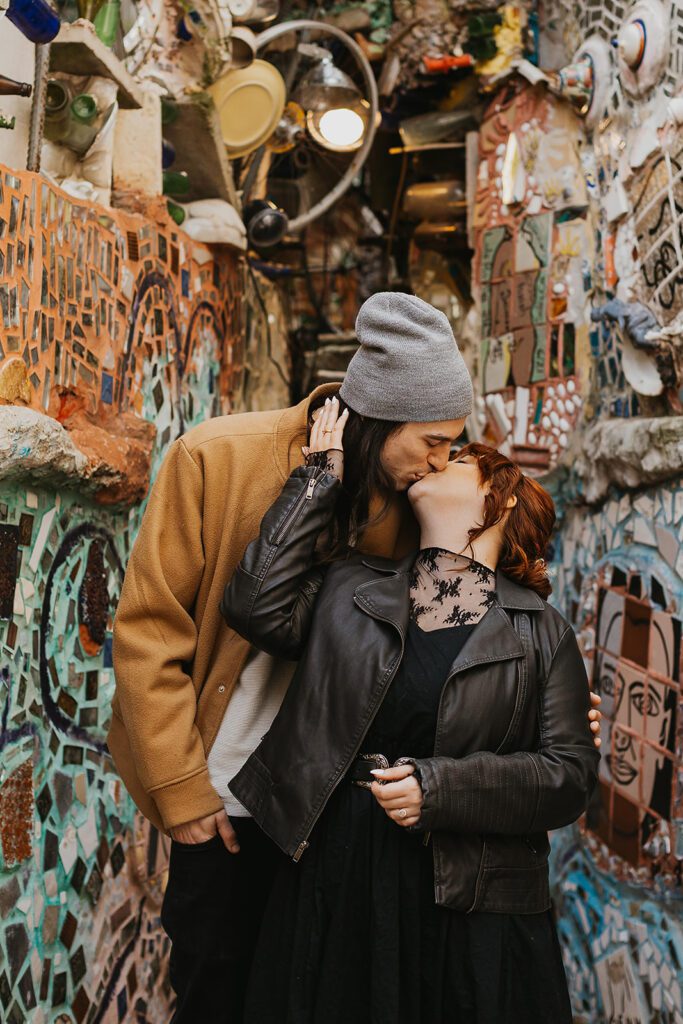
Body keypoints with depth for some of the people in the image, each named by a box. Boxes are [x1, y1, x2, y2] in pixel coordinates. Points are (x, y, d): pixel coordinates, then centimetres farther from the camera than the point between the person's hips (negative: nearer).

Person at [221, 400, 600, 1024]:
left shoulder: (541, 633, 2)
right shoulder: (350, 587, 9)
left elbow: (571, 774, -4)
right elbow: (257, 605, -8)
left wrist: (441, 788, -17)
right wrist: (320, 480, -2)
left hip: (472, 908, -1)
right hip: (333, 884, 2)